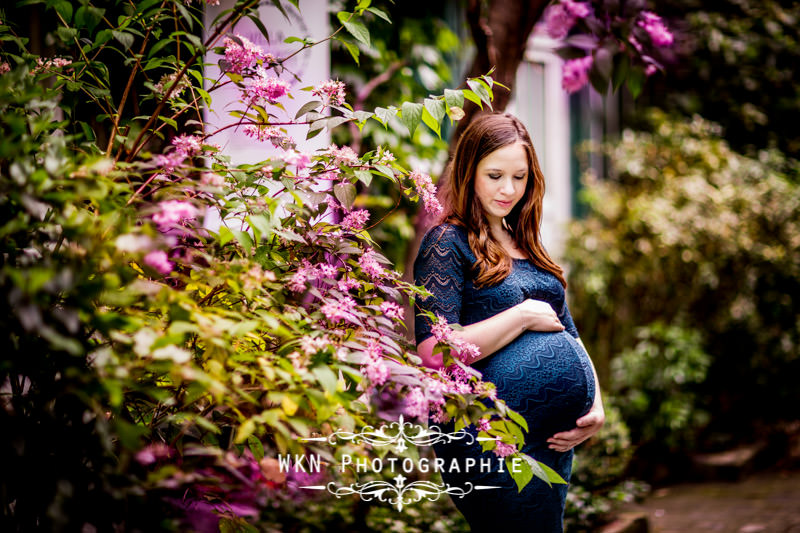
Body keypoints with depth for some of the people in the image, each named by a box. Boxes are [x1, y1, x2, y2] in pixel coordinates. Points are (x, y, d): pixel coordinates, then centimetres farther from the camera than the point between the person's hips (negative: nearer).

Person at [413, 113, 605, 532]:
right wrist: (524, 316, -12)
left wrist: (596, 404, 5)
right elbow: (434, 353, -18)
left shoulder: (525, 245, 17)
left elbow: (567, 335, 22)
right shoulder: (448, 243, -7)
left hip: (556, 441, 8)